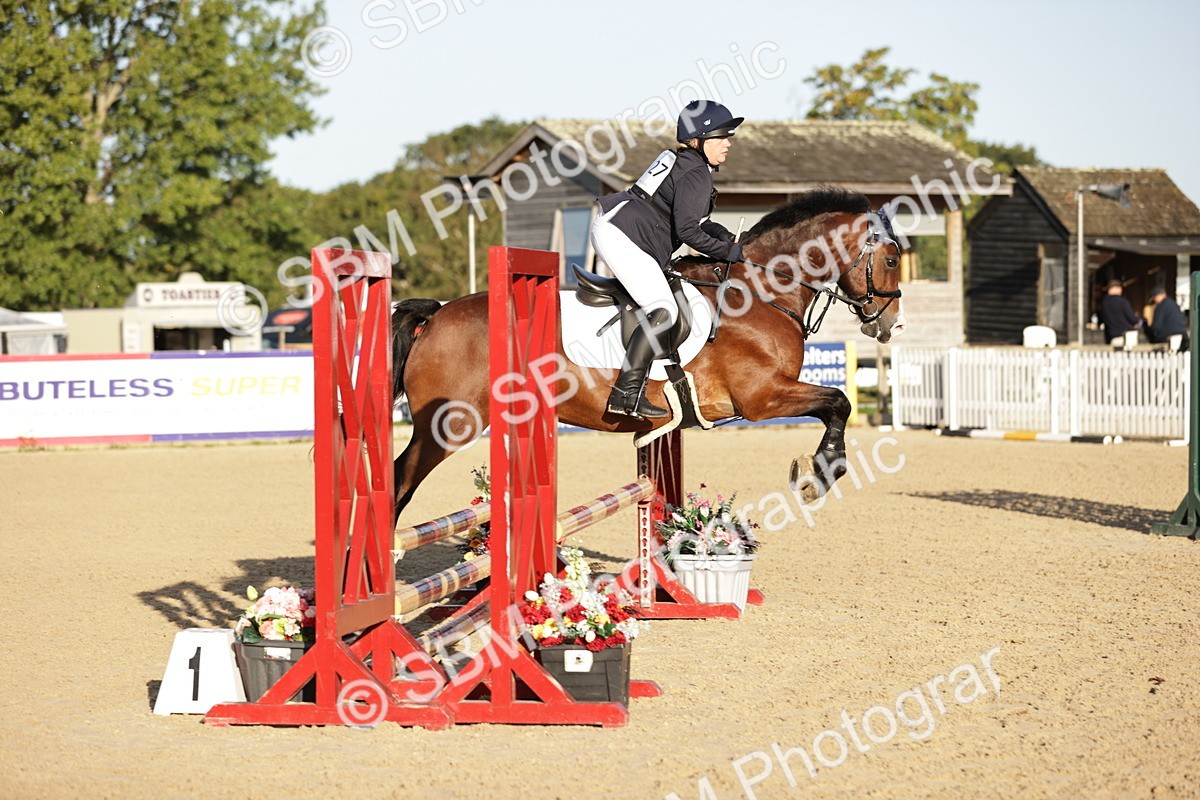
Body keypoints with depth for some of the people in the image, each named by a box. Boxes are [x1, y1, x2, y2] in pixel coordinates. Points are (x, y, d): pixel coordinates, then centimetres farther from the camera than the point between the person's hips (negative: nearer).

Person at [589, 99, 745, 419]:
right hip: (624, 237, -11)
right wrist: (727, 252, -9)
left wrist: (728, 238, 16)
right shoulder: (696, 175, -10)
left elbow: (697, 220, 30)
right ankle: (627, 395, -26)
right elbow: (687, 230, -19)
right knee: (663, 312, -18)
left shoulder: (678, 161, 21)